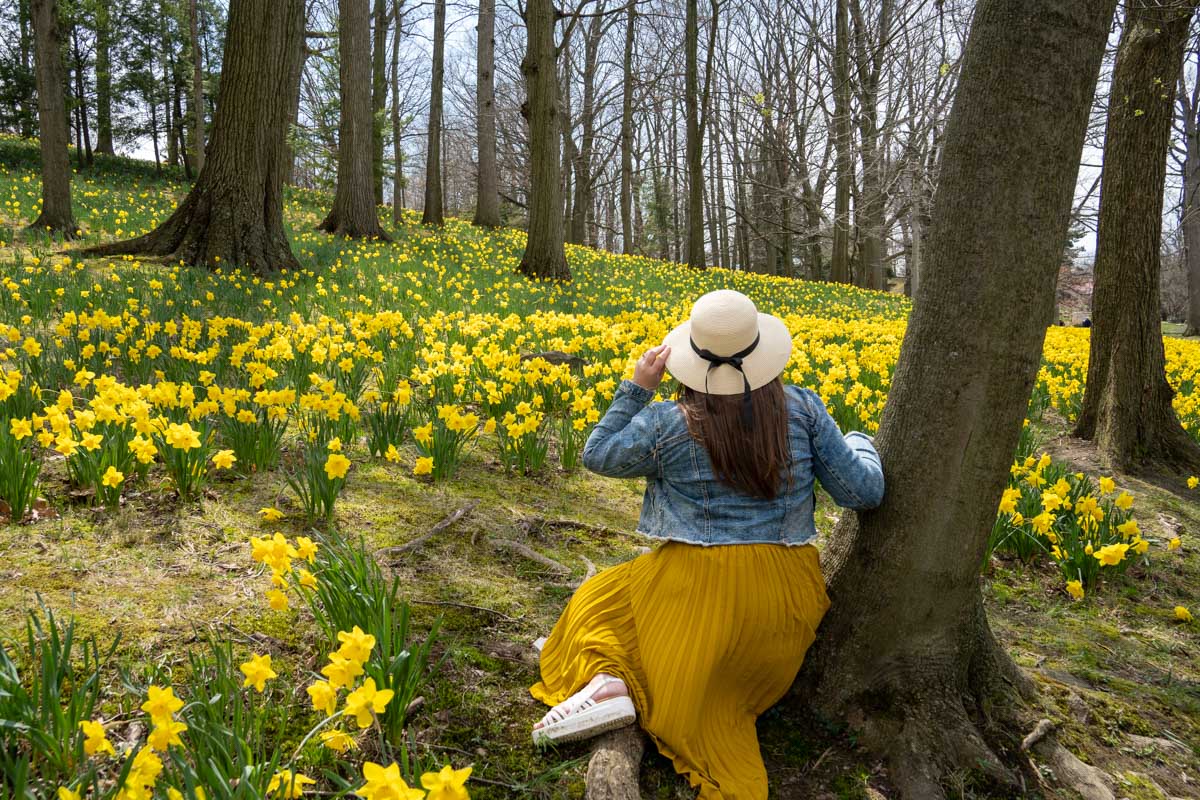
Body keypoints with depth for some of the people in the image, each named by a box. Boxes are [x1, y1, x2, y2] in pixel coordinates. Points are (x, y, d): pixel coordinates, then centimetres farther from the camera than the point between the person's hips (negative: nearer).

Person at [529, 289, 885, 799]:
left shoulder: (667, 425, -11)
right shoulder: (803, 409, -5)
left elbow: (597, 456, 8)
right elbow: (865, 492, 2)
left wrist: (636, 389, 7)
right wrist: (860, 446, 23)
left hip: (700, 585, -3)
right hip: (787, 593, 3)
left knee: (599, 603, 22)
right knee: (720, 701, 20)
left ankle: (609, 680, -8)